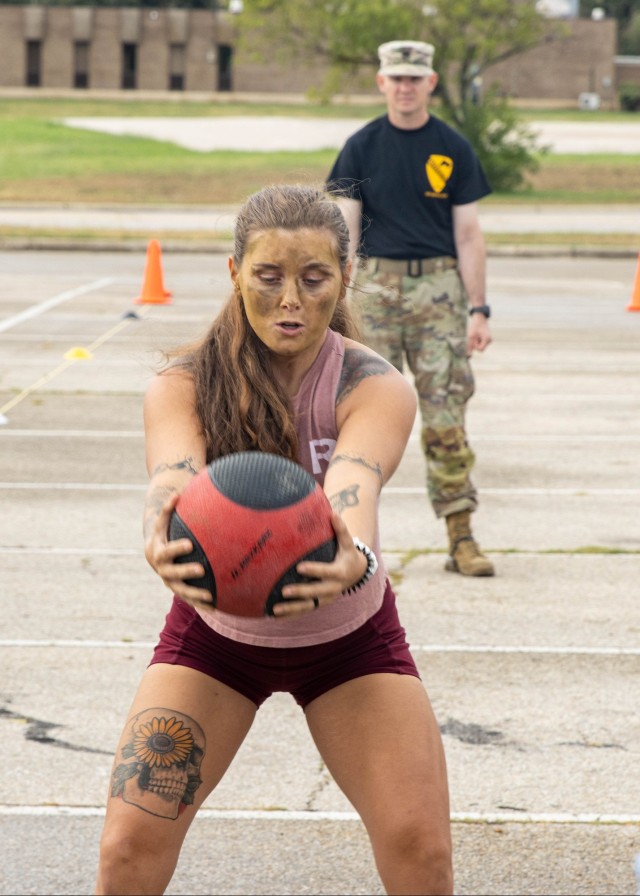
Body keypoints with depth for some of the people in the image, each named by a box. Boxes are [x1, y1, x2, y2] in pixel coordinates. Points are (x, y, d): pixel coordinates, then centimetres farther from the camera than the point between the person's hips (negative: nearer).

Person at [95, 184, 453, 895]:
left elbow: (353, 488, -43)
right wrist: (165, 545, -66)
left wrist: (353, 559, -67)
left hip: (349, 633, 0)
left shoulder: (376, 388, -23)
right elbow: (173, 480, -42)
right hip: (215, 629, 0)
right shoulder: (183, 383, -22)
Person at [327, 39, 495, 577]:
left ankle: (462, 538, -1)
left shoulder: (453, 149, 7)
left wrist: (479, 310, 0)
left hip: (439, 289, 0)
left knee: (446, 417, -3)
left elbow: (468, 234, 6)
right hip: (375, 285, 0)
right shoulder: (362, 146, 7)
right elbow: (346, 229, 6)